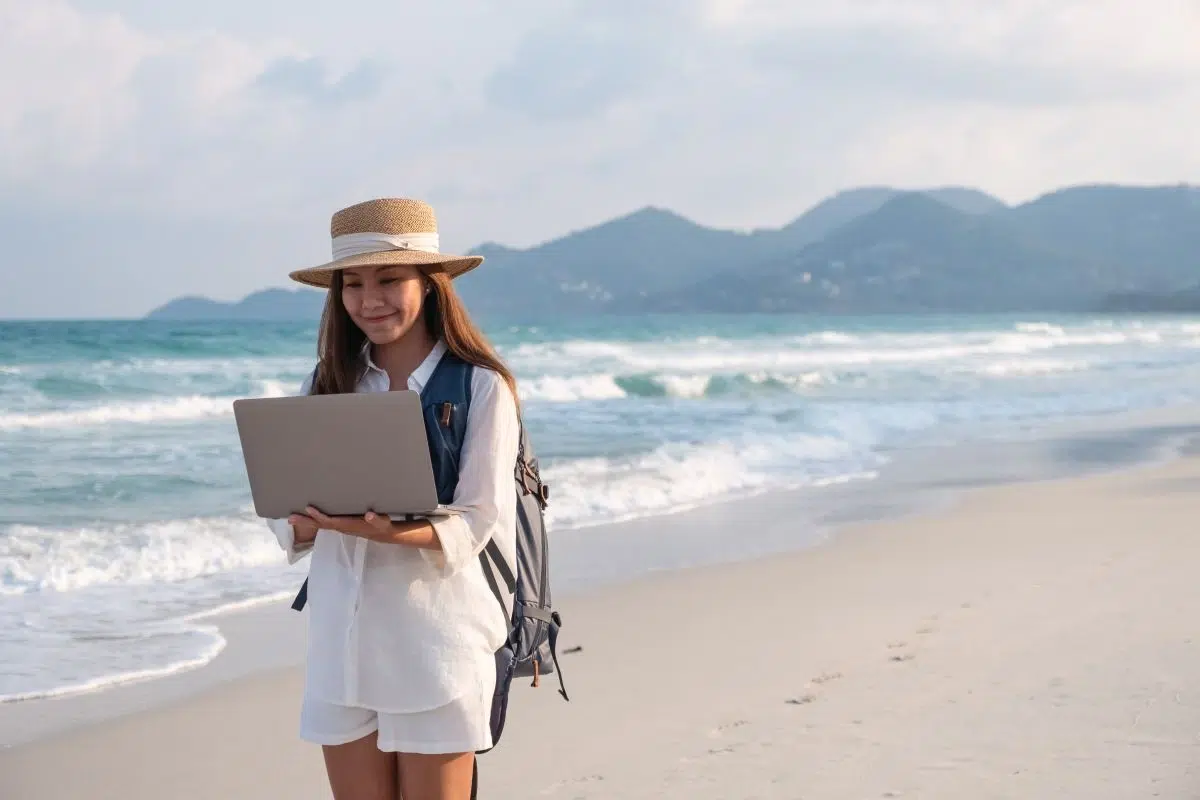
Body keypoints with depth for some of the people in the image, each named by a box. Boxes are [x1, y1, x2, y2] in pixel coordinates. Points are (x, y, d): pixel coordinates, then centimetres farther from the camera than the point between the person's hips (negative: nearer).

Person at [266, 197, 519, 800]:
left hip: (435, 642, -4)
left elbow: (475, 523, -9)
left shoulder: (480, 387, -4)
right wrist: (307, 520, -17)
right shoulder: (327, 386, 9)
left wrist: (389, 531, -27)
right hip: (341, 641, 4)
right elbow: (288, 522, 7)